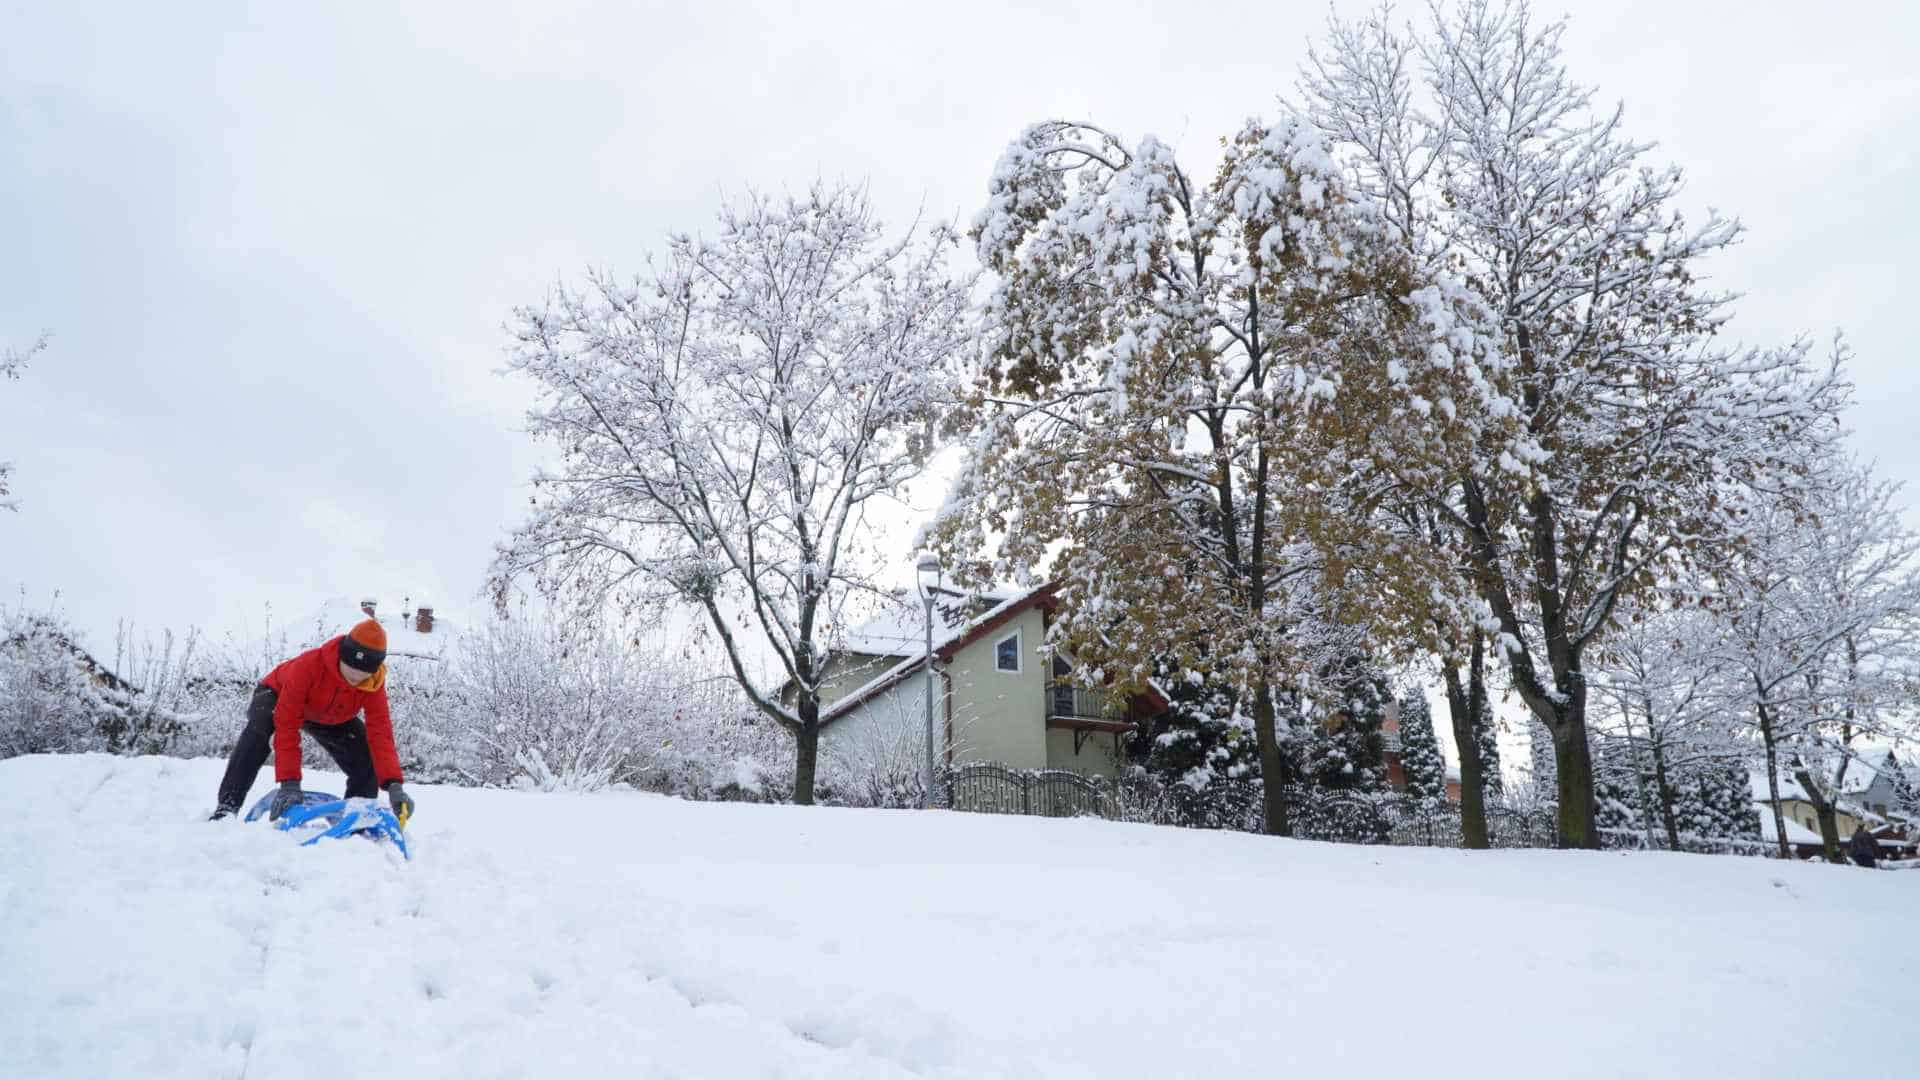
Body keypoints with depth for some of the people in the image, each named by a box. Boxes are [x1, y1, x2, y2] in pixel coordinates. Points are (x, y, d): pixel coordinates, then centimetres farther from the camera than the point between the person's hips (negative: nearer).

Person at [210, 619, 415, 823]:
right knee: (260, 726, -37)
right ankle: (227, 806, -32)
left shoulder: (374, 685, -31)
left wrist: (394, 784, -48)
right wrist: (289, 782, -47)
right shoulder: (308, 665, -42)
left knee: (368, 760, -13)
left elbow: (381, 734, -35)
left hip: (331, 718, 3)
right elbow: (287, 726, -42)